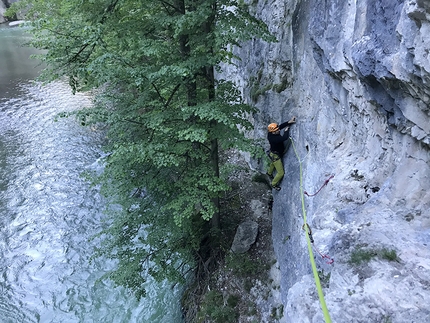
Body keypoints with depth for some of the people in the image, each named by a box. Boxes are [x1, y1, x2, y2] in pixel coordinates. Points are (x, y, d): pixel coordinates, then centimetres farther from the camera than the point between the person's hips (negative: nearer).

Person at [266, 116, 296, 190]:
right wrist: (286, 130, -30)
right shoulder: (274, 139, -42)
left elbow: (281, 126, -17)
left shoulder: (271, 133, -19)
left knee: (273, 163, 39)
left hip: (273, 153, 9)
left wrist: (289, 122, -30)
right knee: (281, 173, 3)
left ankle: (269, 173, 69)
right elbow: (285, 138, -50)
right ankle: (274, 184, 25)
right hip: (275, 156, -9)